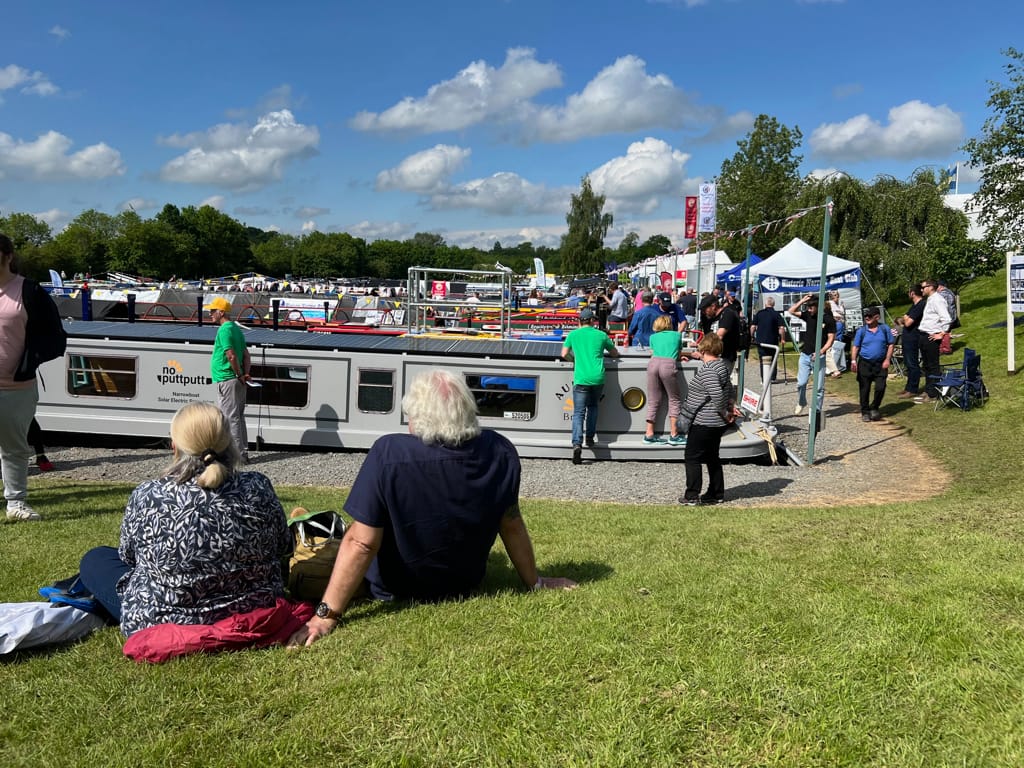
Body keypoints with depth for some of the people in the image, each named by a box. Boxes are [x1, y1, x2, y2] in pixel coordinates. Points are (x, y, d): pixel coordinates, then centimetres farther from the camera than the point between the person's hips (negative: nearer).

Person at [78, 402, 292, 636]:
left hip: (169, 623, -2)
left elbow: (128, 556, -2)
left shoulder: (147, 497, -21)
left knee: (94, 559, 18)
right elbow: (284, 547, 1)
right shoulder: (259, 488, -15)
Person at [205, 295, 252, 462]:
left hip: (227, 380, -9)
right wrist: (246, 373, 5)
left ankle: (238, 454, -3)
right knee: (238, 417, 14)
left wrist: (239, 375, -12)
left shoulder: (224, 330, -14)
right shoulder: (235, 328, 15)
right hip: (238, 381, 10)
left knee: (231, 418, -5)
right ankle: (243, 453, 19)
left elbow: (231, 356, -22)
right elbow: (245, 353, 14)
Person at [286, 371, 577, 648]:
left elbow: (360, 544, -31)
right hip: (463, 584, 4)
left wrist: (326, 615, -23)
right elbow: (512, 525, -8)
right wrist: (534, 582, 6)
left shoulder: (389, 454, -32)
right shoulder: (500, 452, -21)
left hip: (395, 590, -4)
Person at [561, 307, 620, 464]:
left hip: (581, 379, -1)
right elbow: (615, 353, 21)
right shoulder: (601, 335, 10)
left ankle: (577, 443, -22)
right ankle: (590, 438, 20)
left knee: (578, 413, -4)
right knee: (593, 407, 25)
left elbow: (564, 354, 6)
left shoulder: (573, 334, 8)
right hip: (598, 378, 1)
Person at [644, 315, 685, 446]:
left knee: (653, 402, 7)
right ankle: (674, 435, 3)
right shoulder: (677, 335, 22)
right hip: (669, 365, -3)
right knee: (674, 400, 6)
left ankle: (649, 434, 5)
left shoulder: (653, 337, 26)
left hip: (653, 363, 3)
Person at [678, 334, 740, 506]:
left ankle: (692, 496, 2)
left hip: (703, 423, -9)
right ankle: (716, 494, 23)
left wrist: (724, 413, -17)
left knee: (692, 458, 0)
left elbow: (717, 395, -29)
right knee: (712, 458, 17)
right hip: (717, 423, 10)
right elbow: (728, 389, 22)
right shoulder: (721, 366, 10)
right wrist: (731, 405, 12)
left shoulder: (707, 369, -21)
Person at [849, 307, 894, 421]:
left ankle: (874, 408, 18)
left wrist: (887, 359, -3)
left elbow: (890, 344, 6)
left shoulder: (884, 329, 2)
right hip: (864, 364, 0)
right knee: (864, 389, 3)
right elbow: (855, 347, 3)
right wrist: (853, 360, -10)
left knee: (880, 388, -5)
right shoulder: (861, 330, 1)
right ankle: (865, 412, 15)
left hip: (880, 364, 0)